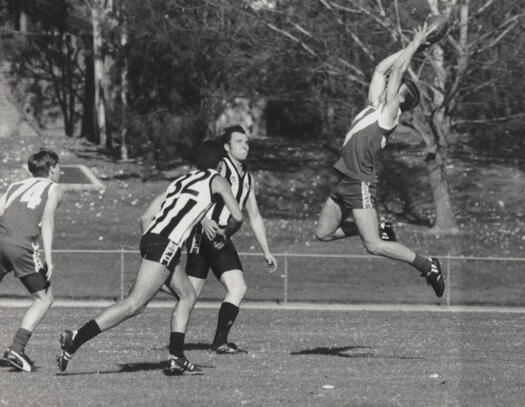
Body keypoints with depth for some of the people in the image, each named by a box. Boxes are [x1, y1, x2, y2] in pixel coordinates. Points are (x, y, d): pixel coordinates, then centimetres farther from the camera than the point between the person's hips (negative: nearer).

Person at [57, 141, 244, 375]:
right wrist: (223, 236, 26)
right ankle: (75, 340, -23)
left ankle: (176, 358, 10)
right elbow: (237, 217, 6)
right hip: (165, 245, -8)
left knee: (187, 296, 19)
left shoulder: (180, 182, 27)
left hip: (150, 238, 8)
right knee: (135, 304, -14)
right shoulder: (215, 180, 10)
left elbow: (145, 218, 21)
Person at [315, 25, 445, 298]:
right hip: (345, 182, 9)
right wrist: (410, 47, 19)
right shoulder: (375, 106, 13)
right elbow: (381, 69, 18)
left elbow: (395, 71, -10)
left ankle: (427, 266, -1)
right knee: (323, 233, 11)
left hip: (360, 185, -9)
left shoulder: (390, 112, -7)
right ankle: (376, 231, 23)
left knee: (373, 245, -11)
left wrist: (415, 44, -4)